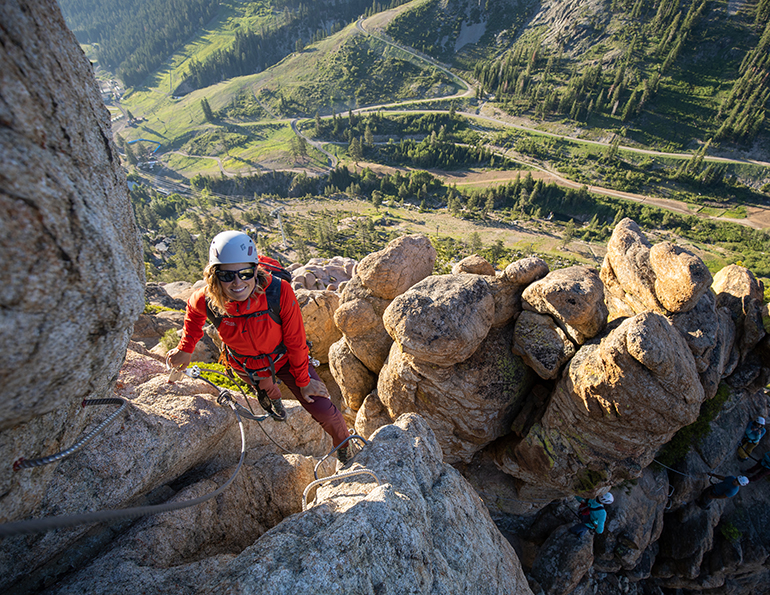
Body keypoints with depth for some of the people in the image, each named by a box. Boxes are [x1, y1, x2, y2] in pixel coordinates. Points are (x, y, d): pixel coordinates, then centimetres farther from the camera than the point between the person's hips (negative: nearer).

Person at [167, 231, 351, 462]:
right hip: (245, 366, 2)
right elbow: (193, 311, 2)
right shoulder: (207, 300, -27)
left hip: (284, 358, -2)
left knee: (323, 411, -2)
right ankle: (270, 395, 67)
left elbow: (296, 341, -22)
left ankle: (344, 443, 29)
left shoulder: (279, 292, -36)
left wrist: (304, 381, -11)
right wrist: (185, 349, 6)